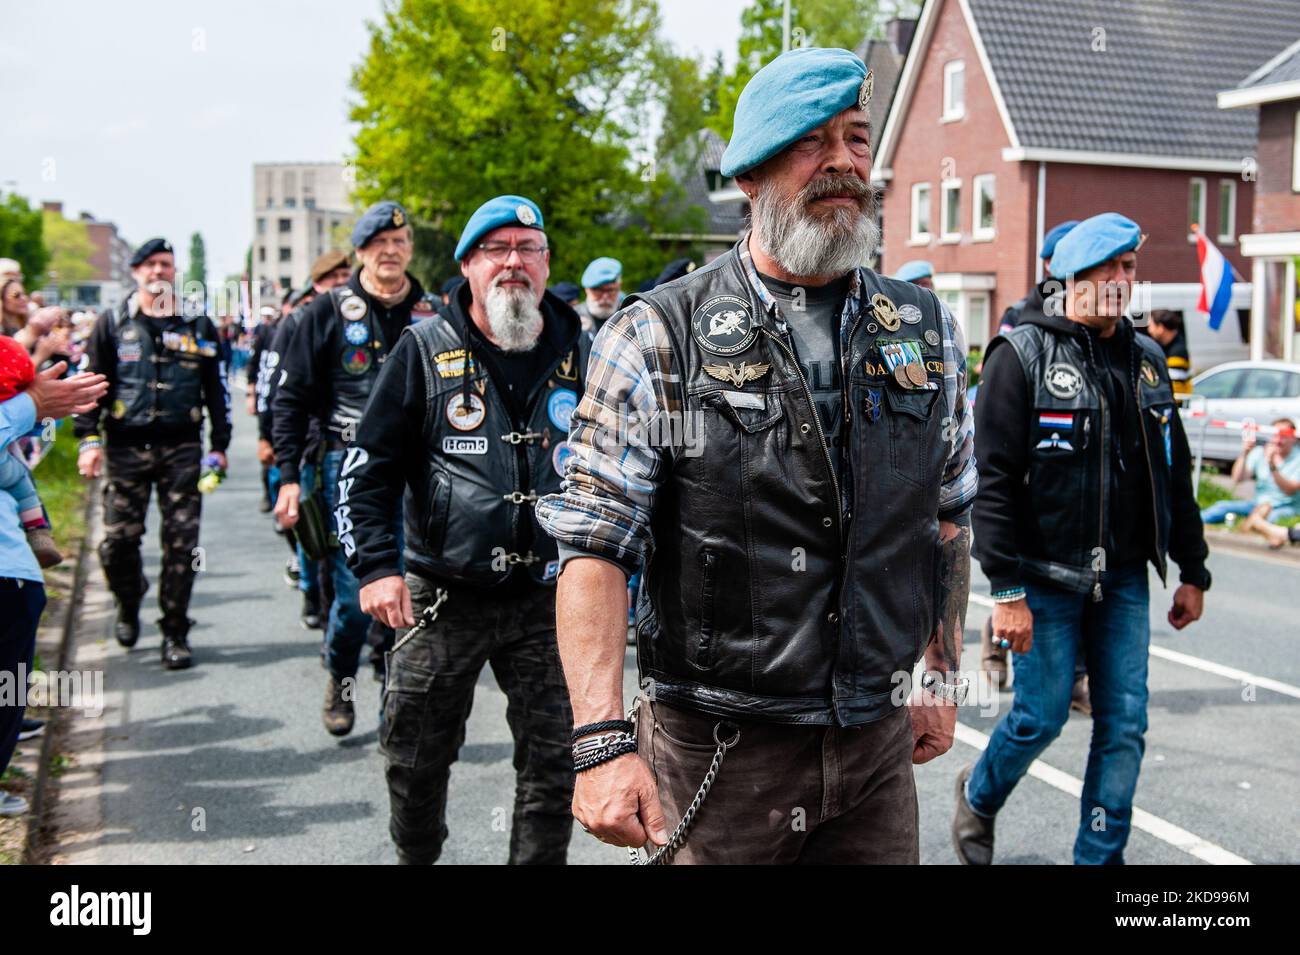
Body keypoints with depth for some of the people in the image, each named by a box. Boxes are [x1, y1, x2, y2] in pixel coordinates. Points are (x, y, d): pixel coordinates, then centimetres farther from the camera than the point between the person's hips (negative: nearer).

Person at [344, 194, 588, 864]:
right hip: (444, 595, -1)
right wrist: (375, 566, -11)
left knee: (555, 759, 7)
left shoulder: (580, 355, 5)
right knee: (415, 754, 11)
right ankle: (415, 853, 36)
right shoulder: (425, 351, -1)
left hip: (550, 596, 1)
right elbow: (370, 467, -1)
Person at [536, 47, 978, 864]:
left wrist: (943, 677, 16)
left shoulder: (928, 331, 5)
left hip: (879, 745, 4)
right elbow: (594, 549, -12)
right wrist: (604, 741, -20)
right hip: (714, 755, -3)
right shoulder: (657, 339, -9)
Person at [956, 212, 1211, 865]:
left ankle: (1100, 856, 19)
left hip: (1124, 579, 5)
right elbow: (993, 480, -13)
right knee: (1042, 714, 2)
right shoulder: (1023, 355, -8)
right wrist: (1006, 589, -17)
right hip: (1045, 578, -5)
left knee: (1124, 724, 5)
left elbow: (1175, 475, 17)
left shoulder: (1146, 362, 11)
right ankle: (978, 795, 32)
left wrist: (1192, 572, 16)